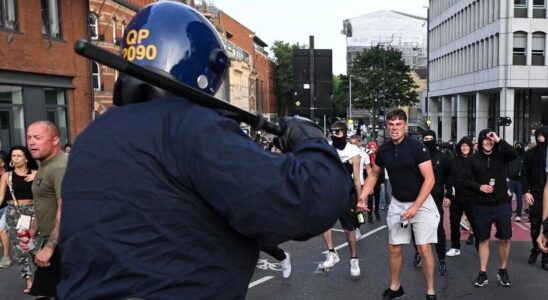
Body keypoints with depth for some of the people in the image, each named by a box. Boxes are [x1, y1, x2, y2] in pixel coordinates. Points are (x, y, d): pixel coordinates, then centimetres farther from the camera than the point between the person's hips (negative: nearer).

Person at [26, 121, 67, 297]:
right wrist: (33, 230, 23)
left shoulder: (60, 167, -21)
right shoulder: (45, 165, 14)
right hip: (49, 240, 10)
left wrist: (49, 247, -30)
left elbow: (64, 211, -29)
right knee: (42, 292, 17)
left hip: (59, 244, -10)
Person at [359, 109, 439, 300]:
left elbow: (429, 179, -19)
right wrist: (362, 198, 2)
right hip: (397, 203, 5)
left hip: (421, 203, -4)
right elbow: (374, 175, 13)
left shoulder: (417, 147, -17)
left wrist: (415, 206, -23)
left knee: (424, 249, -4)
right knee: (394, 248, 9)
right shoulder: (384, 150, -2)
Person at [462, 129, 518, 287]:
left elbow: (514, 154, -23)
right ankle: (483, 273, 15)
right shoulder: (474, 158, -1)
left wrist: (499, 140, -24)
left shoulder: (500, 154, -1)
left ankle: (503, 271, 24)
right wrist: (479, 186, -14)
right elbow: (465, 180, 1)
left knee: (505, 238, 6)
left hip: (502, 203, 0)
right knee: (483, 239, 7)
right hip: (482, 205, 0)